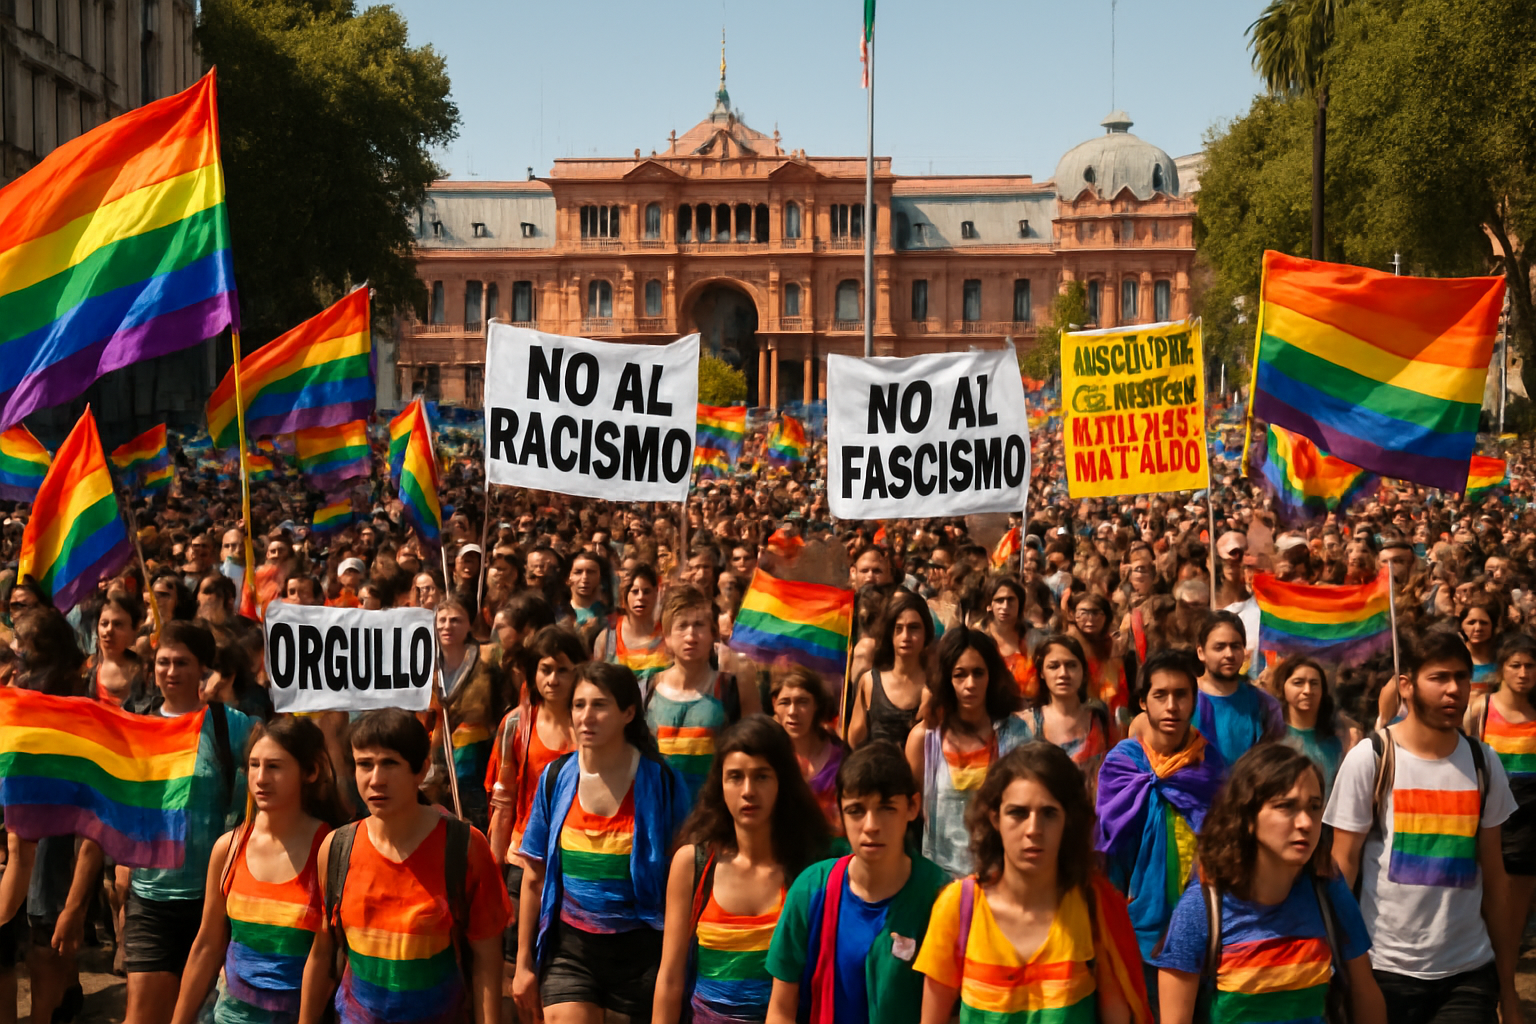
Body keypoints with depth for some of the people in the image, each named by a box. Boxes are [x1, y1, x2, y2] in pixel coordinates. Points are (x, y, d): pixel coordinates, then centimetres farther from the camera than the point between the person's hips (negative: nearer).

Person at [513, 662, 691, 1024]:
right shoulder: (556, 777, 0)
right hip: (570, 949, 2)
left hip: (644, 949, -1)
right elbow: (534, 877, 6)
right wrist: (524, 963, 7)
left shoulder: (660, 780, -8)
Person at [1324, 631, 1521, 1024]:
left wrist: (1507, 984, 8)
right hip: (1386, 972, -3)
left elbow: (1494, 874, 8)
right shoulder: (1369, 760, -8)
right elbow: (1343, 866, -5)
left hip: (1470, 974, 3)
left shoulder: (1483, 763, 3)